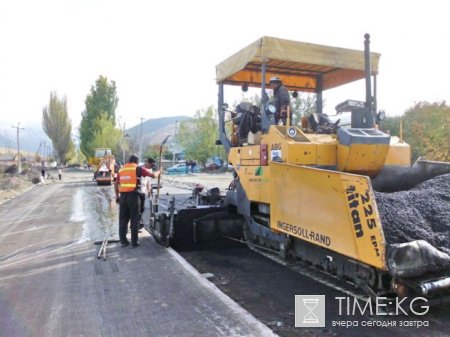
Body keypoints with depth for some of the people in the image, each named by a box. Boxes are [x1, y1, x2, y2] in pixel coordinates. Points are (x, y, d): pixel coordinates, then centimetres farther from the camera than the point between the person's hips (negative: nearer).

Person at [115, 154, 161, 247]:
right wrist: (158, 172, 22)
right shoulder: (138, 169, 0)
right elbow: (153, 175, 2)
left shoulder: (121, 170, 14)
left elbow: (116, 184, 14)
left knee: (123, 219, 11)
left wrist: (117, 196, 21)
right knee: (134, 219, 3)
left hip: (123, 196, 4)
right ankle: (134, 241, 7)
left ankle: (123, 240, 15)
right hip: (134, 195, -4)